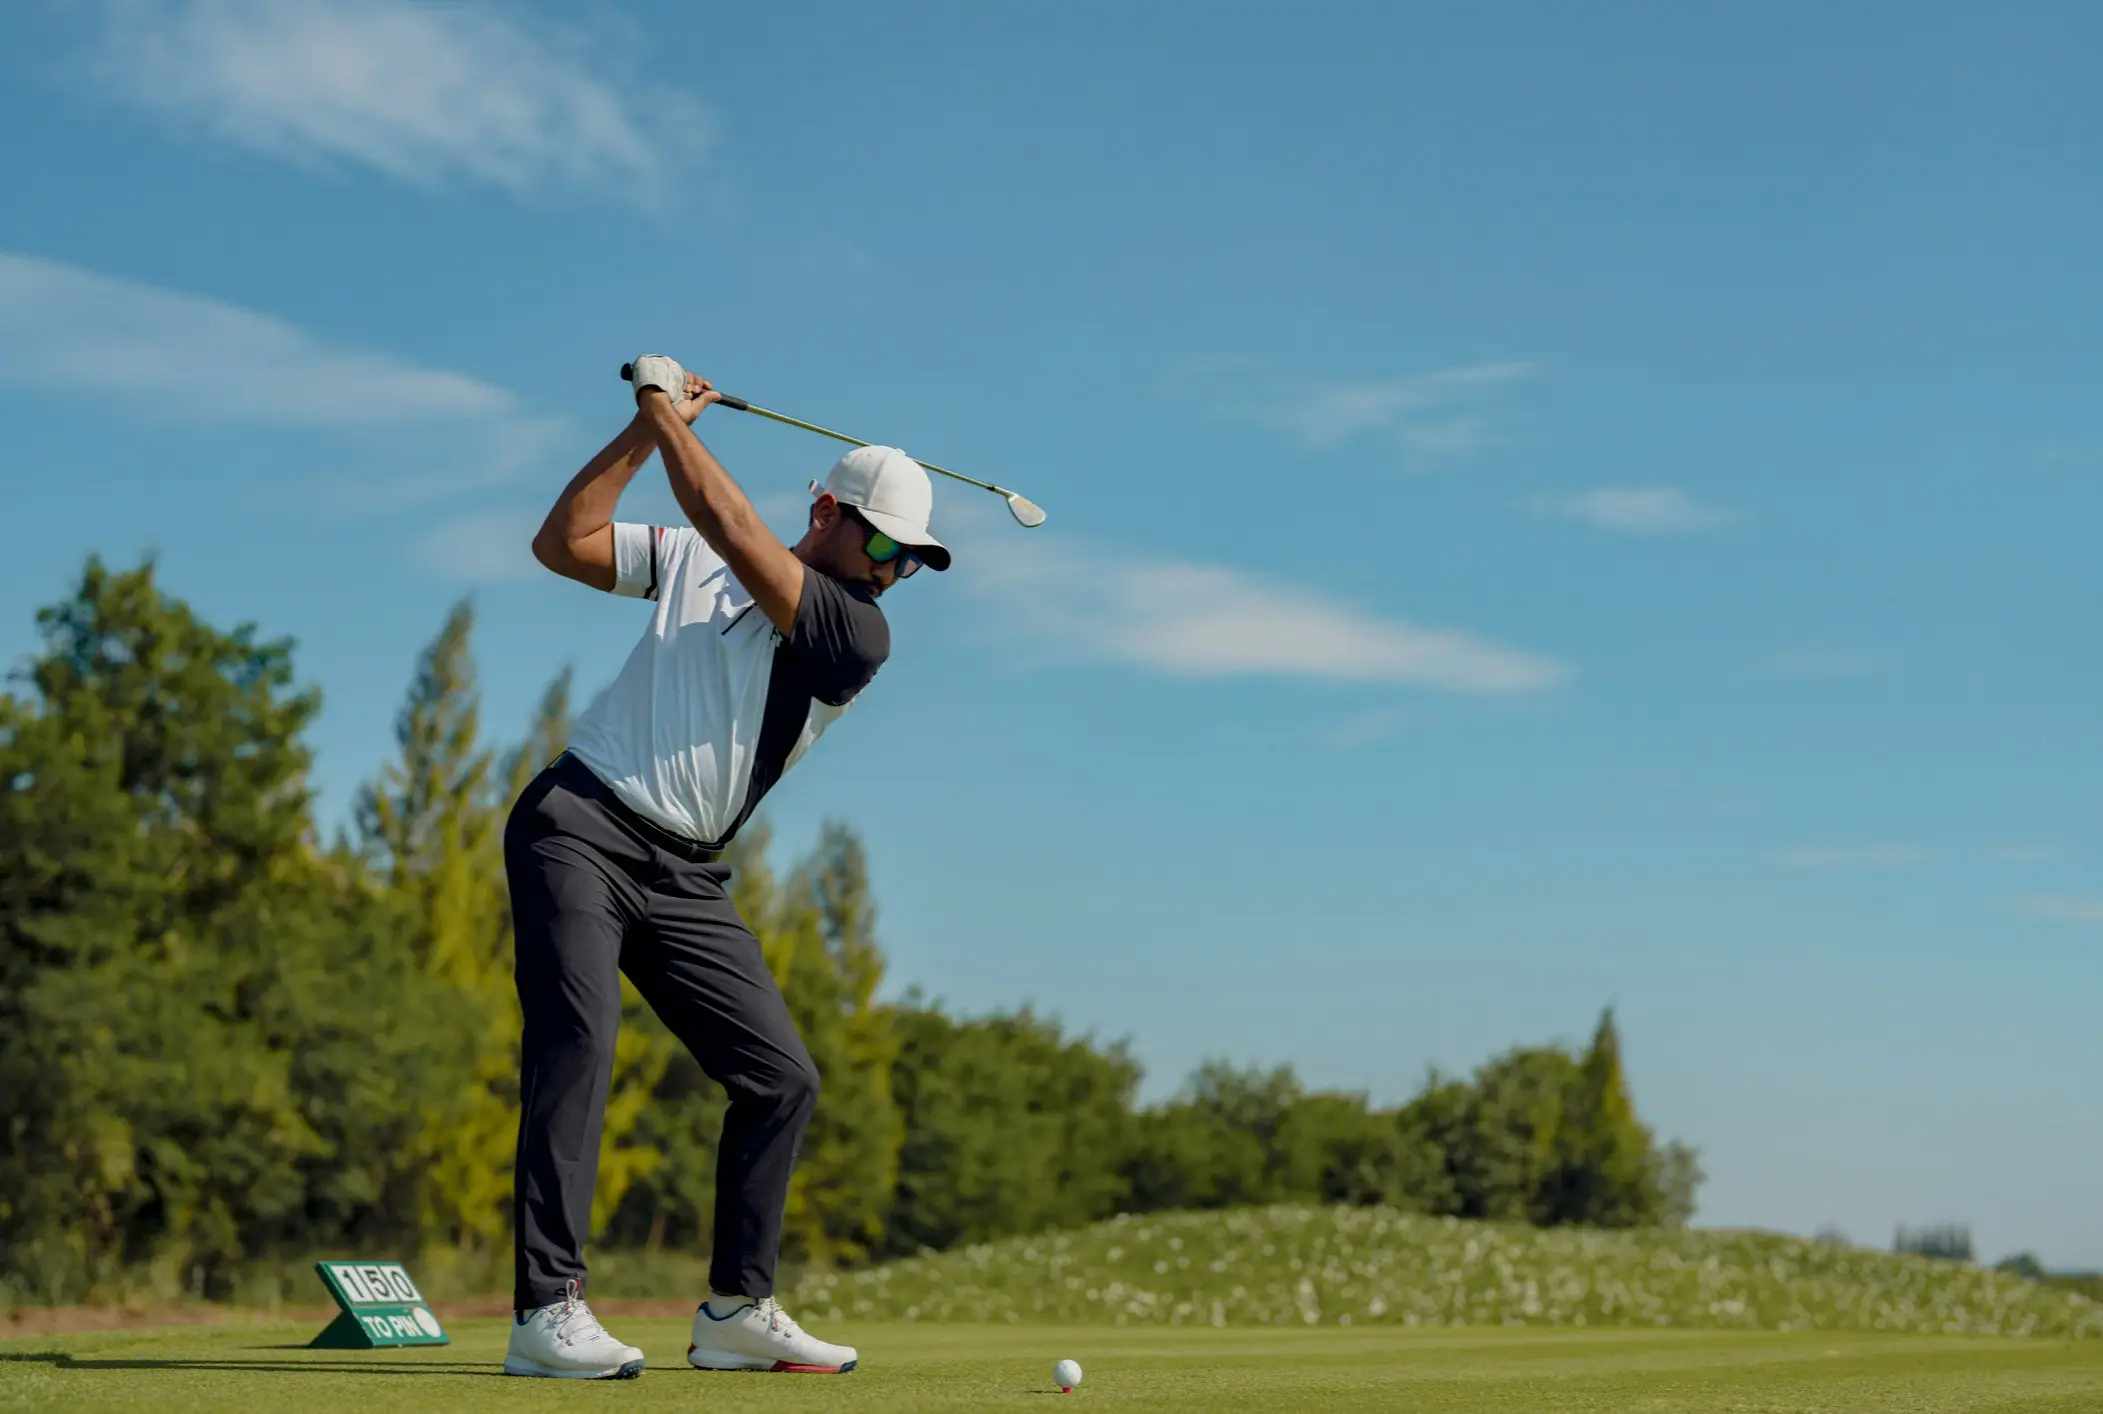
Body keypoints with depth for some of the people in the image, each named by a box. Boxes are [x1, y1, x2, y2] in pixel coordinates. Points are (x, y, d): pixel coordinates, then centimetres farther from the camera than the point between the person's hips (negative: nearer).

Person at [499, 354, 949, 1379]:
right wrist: (647, 425, 1)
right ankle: (547, 1312, -27)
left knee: (781, 1076, -1)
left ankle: (737, 1310, 12)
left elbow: (731, 525, -10)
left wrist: (668, 414, -1)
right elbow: (561, 545, 4)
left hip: (684, 875, 3)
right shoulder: (693, 561, 7)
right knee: (578, 1035, -23)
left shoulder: (860, 634, 1)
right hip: (580, 825, -3)